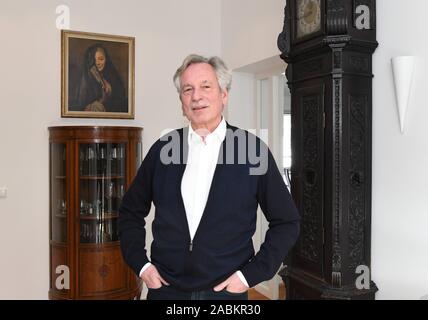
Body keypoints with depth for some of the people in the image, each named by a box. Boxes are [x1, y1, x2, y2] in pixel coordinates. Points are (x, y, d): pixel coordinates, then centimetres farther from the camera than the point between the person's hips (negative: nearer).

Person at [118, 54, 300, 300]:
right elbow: (130, 212, 10)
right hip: (165, 289, 2)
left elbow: (287, 222, -3)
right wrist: (141, 264, 1)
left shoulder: (253, 149, -8)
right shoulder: (163, 148, -2)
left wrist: (251, 275, -7)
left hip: (226, 290, -1)